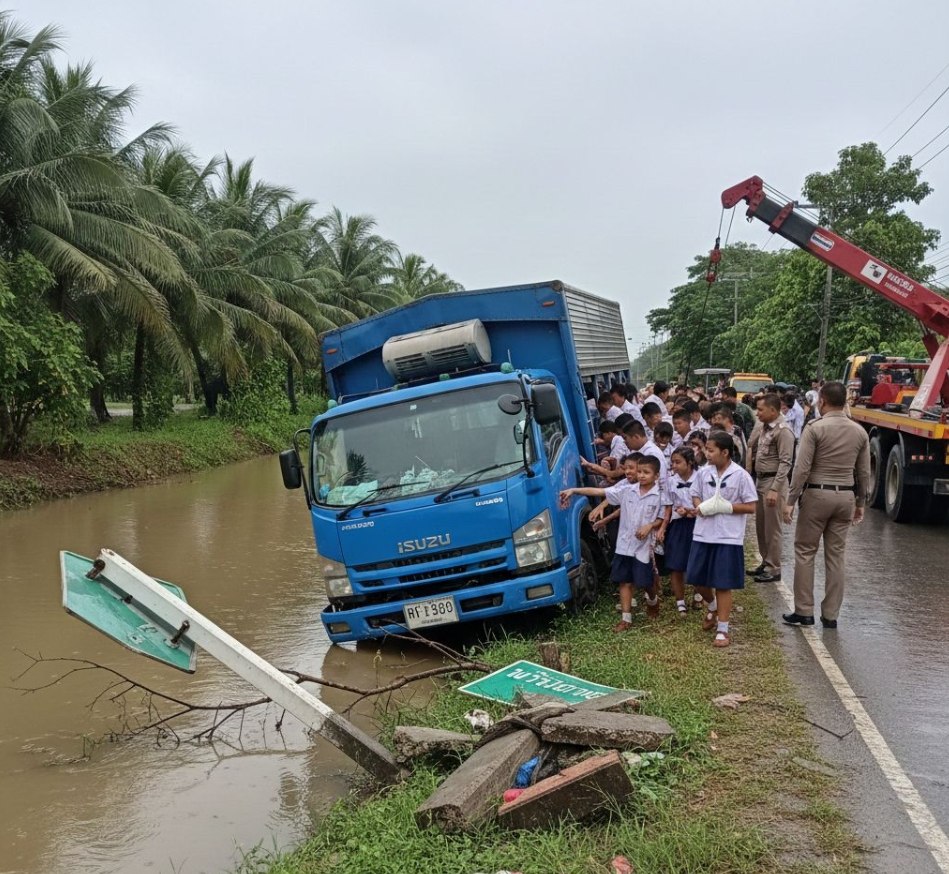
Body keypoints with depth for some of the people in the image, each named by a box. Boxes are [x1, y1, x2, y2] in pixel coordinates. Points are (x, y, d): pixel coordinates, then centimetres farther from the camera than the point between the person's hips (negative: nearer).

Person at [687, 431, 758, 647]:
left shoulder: (740, 475, -10)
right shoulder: (704, 473, 2)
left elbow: (751, 507, -9)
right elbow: (695, 496, 14)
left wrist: (725, 507, -18)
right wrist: (700, 507, -8)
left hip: (728, 537, -5)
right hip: (703, 534, 5)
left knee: (723, 584, 2)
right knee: (697, 577, 11)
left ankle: (722, 629, 13)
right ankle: (713, 606, 42)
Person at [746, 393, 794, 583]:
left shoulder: (783, 431, -15)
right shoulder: (763, 427, 11)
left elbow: (785, 462, -20)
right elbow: (751, 448, 21)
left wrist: (775, 489, -24)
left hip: (774, 481, -9)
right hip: (760, 480, 9)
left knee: (772, 528, -2)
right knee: (760, 526, 16)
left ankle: (774, 569, 6)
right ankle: (765, 563, 28)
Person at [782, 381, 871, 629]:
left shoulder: (815, 428, -10)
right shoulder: (859, 432, 5)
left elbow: (802, 468, -13)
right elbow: (864, 473, 8)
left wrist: (791, 501, -9)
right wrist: (861, 503, 18)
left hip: (817, 494, -5)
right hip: (846, 496, 5)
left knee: (805, 552, 5)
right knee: (836, 556, 9)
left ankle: (804, 612, 6)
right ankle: (830, 615, 13)